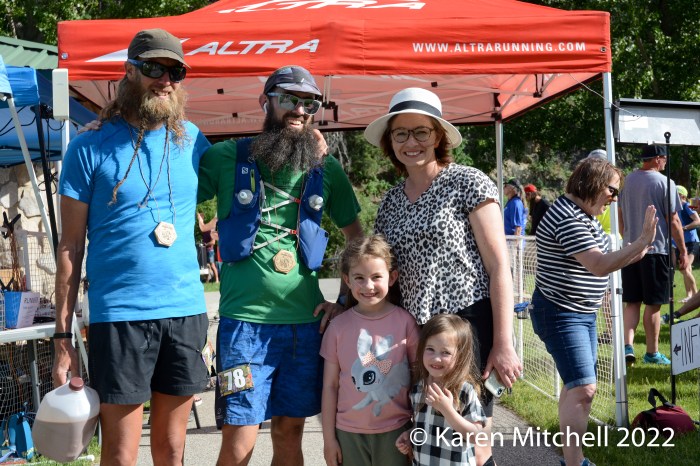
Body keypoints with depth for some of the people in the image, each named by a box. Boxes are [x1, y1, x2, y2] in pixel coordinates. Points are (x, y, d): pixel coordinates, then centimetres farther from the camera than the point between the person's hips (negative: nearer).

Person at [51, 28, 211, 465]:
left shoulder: (193, 140, 7)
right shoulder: (90, 146, -2)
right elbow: (71, 245, -1)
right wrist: (63, 334, -6)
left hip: (186, 311, 3)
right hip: (118, 314, -3)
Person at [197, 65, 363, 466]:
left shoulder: (326, 169, 7)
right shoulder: (227, 158, 0)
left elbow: (358, 240, 16)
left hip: (306, 323, 3)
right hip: (244, 322, -3)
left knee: (289, 434, 12)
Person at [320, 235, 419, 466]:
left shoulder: (405, 321, -5)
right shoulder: (338, 326, -3)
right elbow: (330, 386, 2)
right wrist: (328, 438, 2)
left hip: (395, 430, -1)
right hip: (349, 432, 1)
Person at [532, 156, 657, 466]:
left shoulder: (584, 214, 11)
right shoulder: (568, 218, -22)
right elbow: (599, 266, -30)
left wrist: (631, 256, 7)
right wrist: (641, 243, -31)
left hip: (583, 314, 11)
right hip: (561, 315, -11)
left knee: (577, 385, 15)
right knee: (583, 388, -13)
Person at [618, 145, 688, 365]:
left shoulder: (627, 180, 7)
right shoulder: (664, 183, -10)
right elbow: (673, 221, -9)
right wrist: (683, 250, -1)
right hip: (656, 250, -5)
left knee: (632, 302, 10)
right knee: (653, 305, 3)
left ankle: (628, 345, -4)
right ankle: (652, 352, 11)